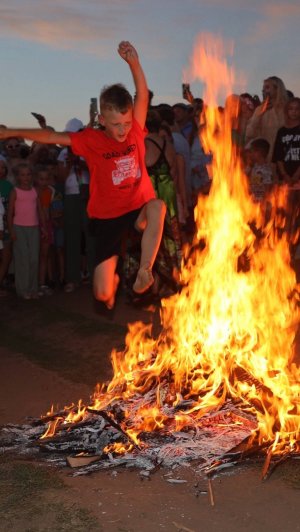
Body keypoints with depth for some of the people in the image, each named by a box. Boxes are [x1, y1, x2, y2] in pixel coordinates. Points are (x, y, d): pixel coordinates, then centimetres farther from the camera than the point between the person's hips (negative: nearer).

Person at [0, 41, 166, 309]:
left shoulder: (136, 132, -5)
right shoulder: (91, 140, -8)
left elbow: (143, 95, -15)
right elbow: (52, 136, -1)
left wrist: (134, 62, -30)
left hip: (139, 207, 1)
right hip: (107, 217, 0)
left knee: (158, 206, -39)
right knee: (102, 294, -6)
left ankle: (144, 271, -26)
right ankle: (114, 279, 35)